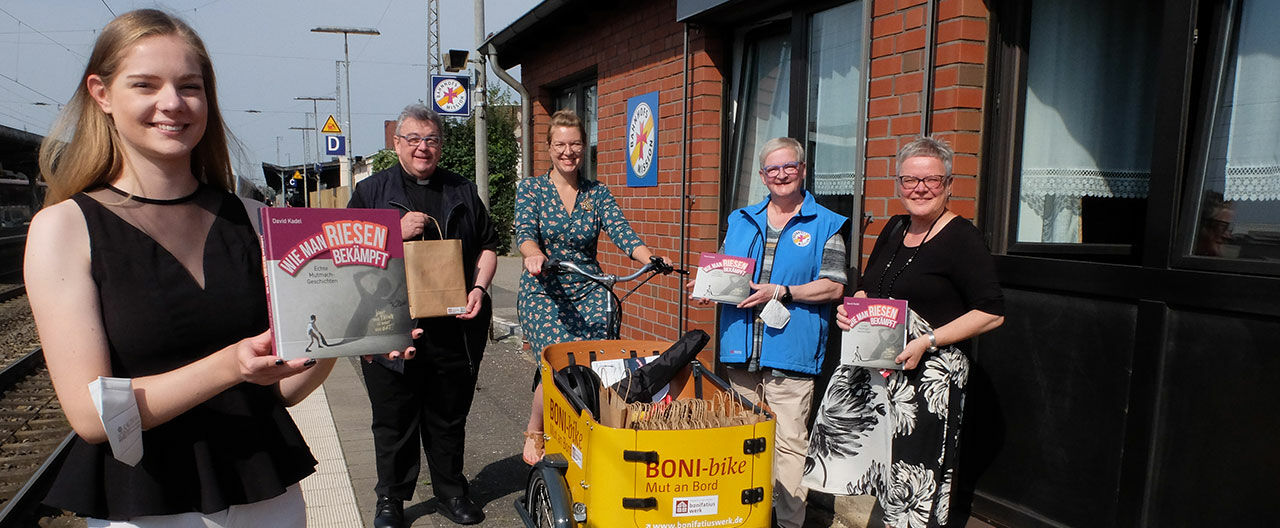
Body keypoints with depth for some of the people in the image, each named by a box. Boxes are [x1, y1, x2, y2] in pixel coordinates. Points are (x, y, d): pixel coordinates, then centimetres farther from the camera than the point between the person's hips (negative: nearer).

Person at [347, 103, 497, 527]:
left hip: (455, 329, 2)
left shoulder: (463, 192, 13)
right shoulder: (371, 191, 6)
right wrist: (397, 233, -14)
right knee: (395, 420, 9)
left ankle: (451, 491, 30)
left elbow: (487, 246, 15)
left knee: (449, 417, 14)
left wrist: (479, 288, -2)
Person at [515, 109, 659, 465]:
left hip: (589, 292, 2)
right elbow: (525, 232, -15)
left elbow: (622, 232, -6)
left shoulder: (598, 193, 8)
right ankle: (534, 433, 4)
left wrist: (651, 259, -27)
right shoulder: (532, 189, 3)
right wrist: (534, 256, -39)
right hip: (542, 292, -2)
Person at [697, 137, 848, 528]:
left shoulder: (825, 225, 2)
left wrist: (780, 293, -16)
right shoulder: (740, 220, 15)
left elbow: (833, 286, -6)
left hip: (790, 352, -4)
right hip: (740, 351, 5)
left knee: (789, 444, -5)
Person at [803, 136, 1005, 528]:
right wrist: (850, 309, 2)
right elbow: (866, 289, 23)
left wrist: (927, 342, -18)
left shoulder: (962, 238, -9)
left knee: (915, 490, -4)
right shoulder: (895, 229, 12)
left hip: (928, 374, -7)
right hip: (872, 366, 7)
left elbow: (992, 313, -12)